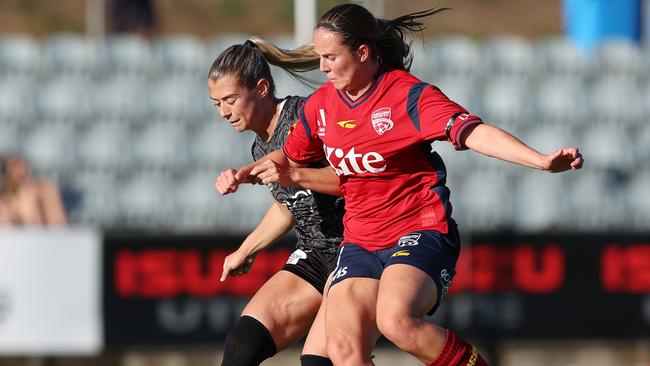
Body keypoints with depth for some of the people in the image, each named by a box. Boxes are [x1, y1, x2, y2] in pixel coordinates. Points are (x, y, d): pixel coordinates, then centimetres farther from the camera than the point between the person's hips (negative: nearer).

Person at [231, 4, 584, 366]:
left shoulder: (408, 94, -13)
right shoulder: (320, 105, 7)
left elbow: (473, 132, -25)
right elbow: (290, 156, 26)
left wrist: (542, 160, -39)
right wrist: (245, 173, 7)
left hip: (420, 233, -6)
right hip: (359, 243, 6)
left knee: (396, 320, -33)